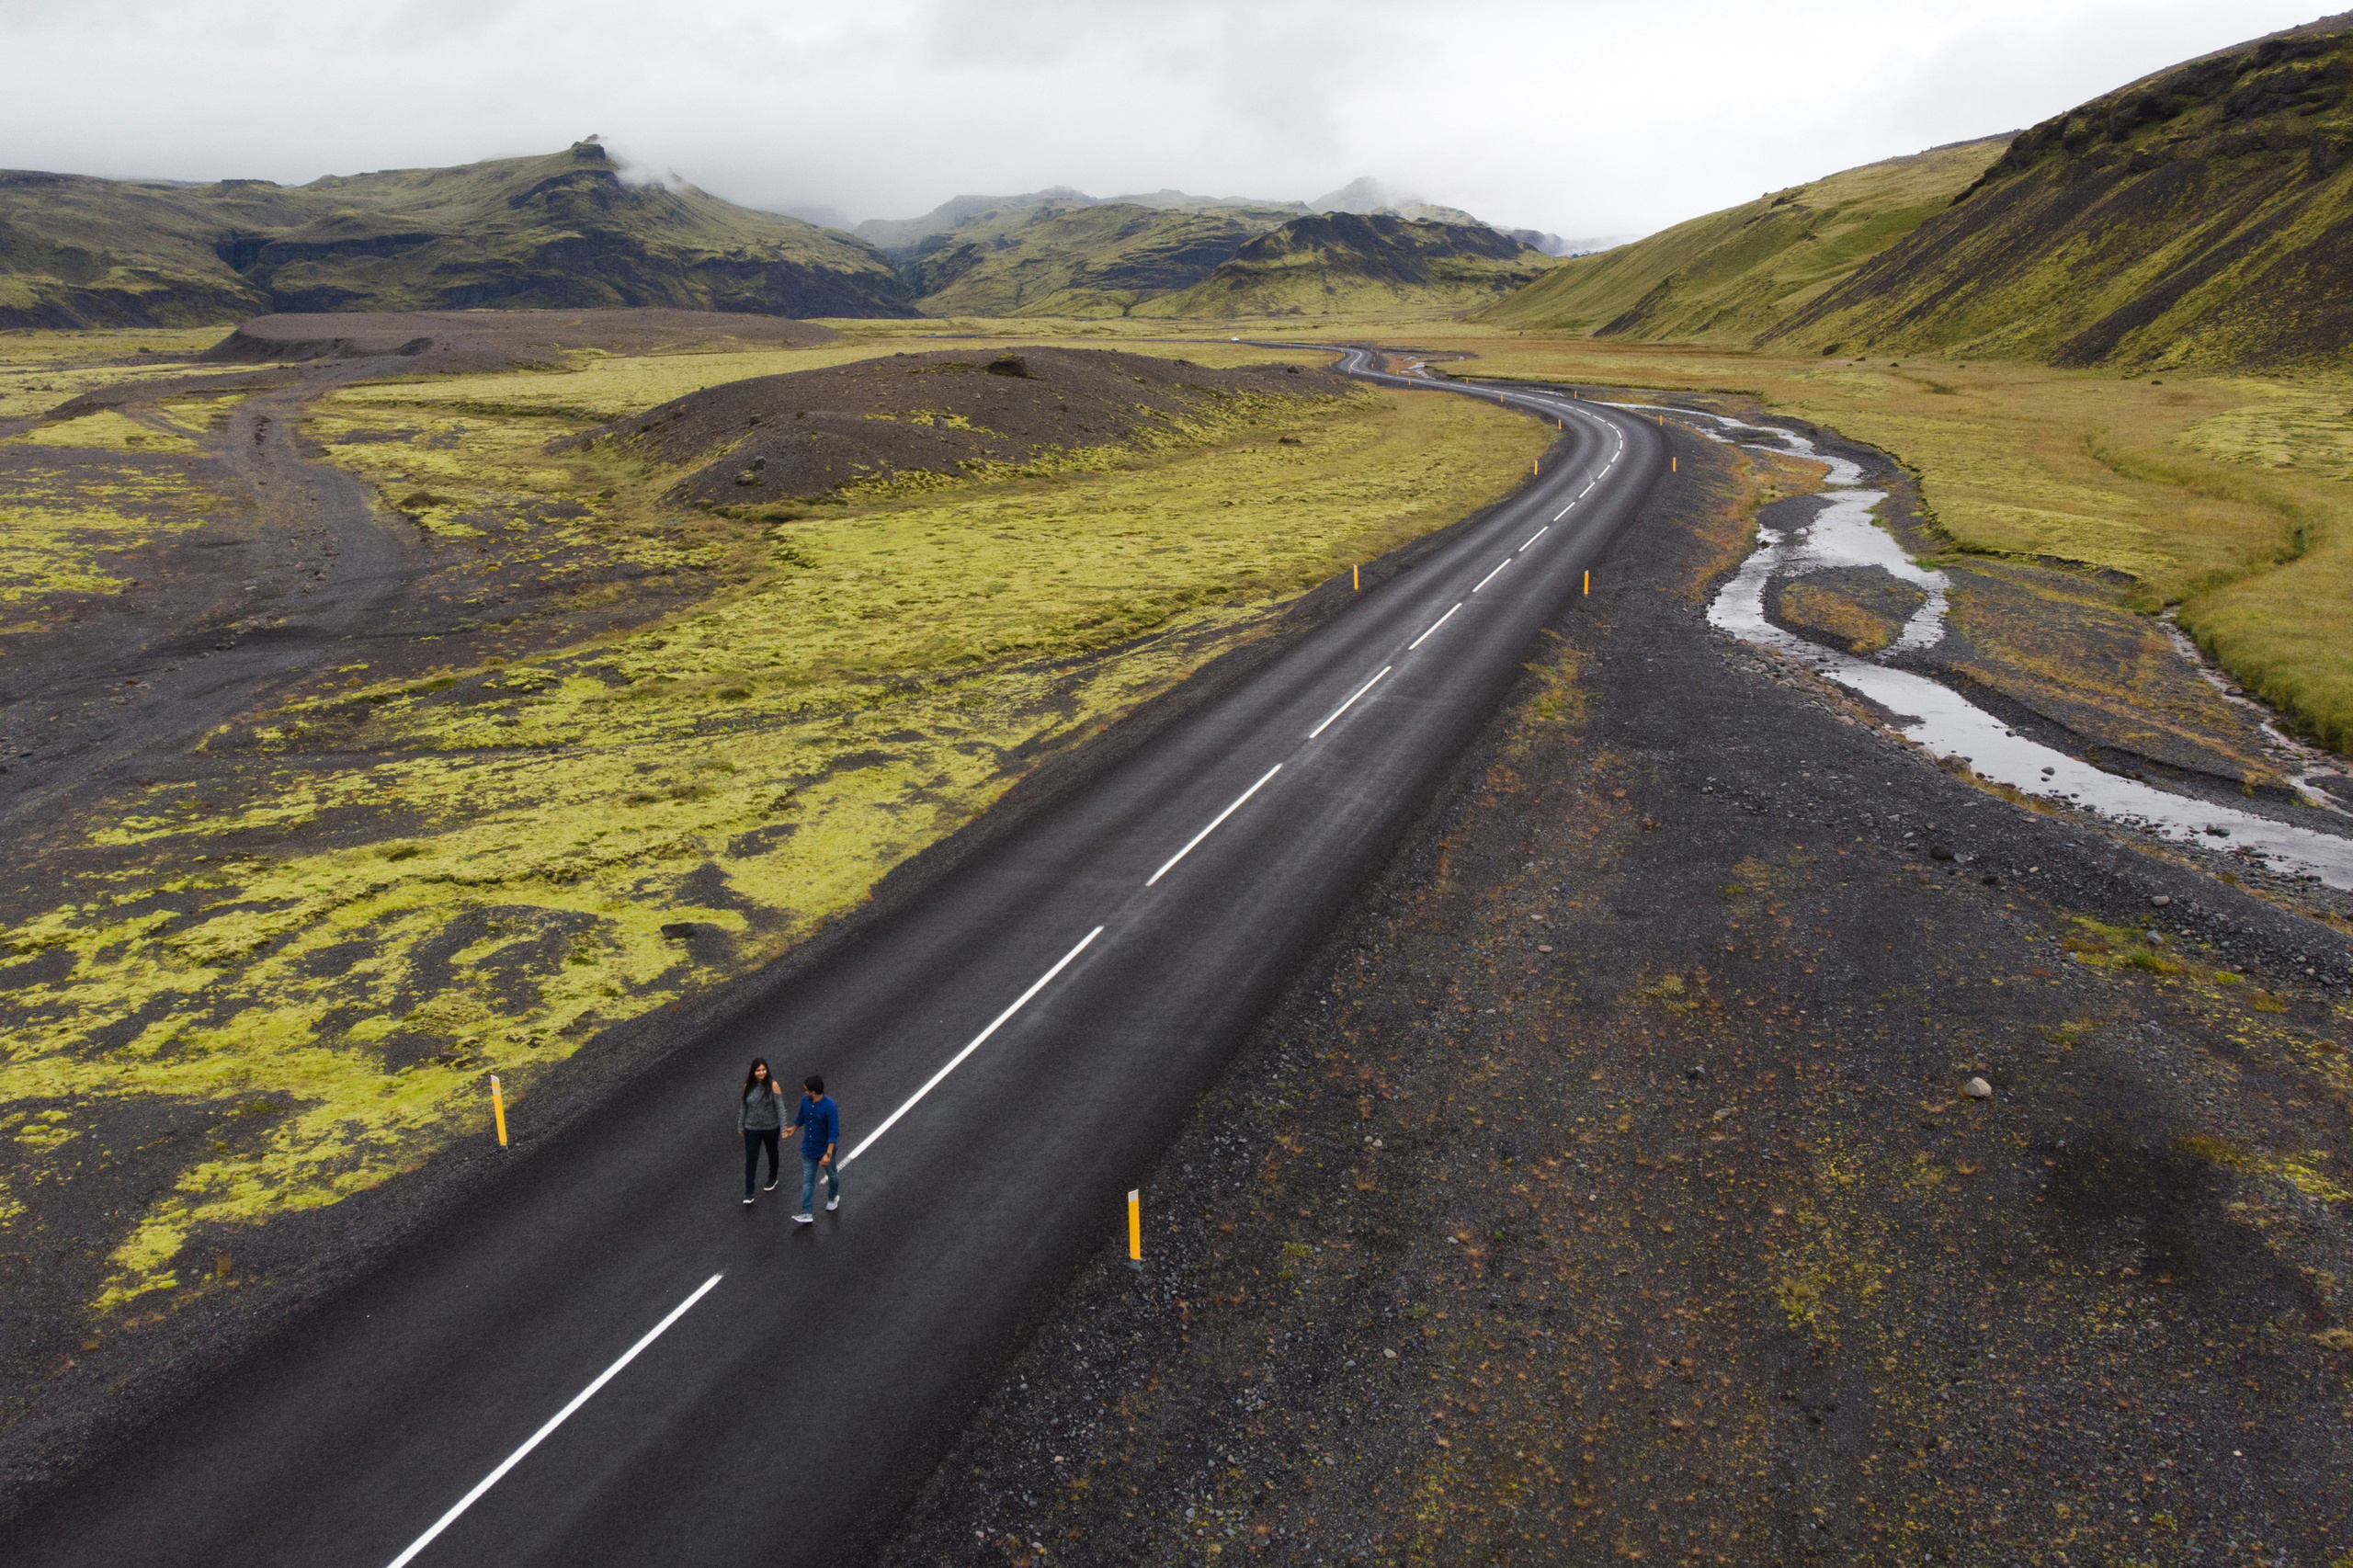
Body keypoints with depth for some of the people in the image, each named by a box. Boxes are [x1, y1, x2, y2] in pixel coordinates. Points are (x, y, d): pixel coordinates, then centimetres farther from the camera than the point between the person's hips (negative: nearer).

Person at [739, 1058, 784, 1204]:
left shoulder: (773, 1085, -15)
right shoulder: (748, 1086, -7)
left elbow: (780, 1108, -14)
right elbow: (743, 1107, 4)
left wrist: (783, 1127, -18)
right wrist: (740, 1125, 10)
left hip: (771, 1127, -1)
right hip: (752, 1129, 1)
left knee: (772, 1153, 21)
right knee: (750, 1159, -2)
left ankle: (772, 1179, 46)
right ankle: (748, 1193, 4)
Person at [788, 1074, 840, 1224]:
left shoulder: (830, 1107, -30)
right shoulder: (805, 1101, -11)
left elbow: (834, 1133, -28)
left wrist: (828, 1154, -33)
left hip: (825, 1150, -5)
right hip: (808, 1149, 5)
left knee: (832, 1175, 20)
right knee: (808, 1180, 4)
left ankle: (833, 1197, 48)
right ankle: (807, 1214, 6)